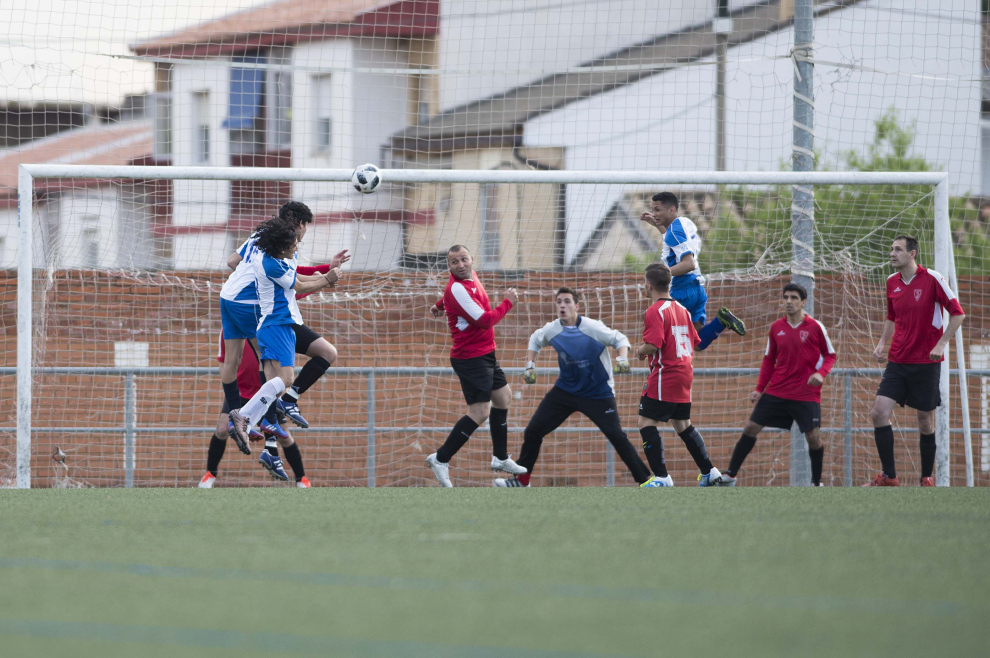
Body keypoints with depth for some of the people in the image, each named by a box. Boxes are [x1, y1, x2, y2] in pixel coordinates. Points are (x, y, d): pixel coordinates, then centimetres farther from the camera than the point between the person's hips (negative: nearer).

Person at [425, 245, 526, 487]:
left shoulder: (471, 276, 5)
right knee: (479, 412, -13)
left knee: (503, 396, 19)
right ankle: (440, 460, -6)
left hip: (484, 355, 10)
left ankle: (500, 458, 30)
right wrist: (507, 303, -13)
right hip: (470, 357, -10)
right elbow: (484, 320, -25)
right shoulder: (458, 289, -23)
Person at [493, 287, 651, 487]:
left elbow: (620, 339, -10)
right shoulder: (552, 330, -7)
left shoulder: (592, 328, -20)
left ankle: (644, 480, -5)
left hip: (598, 393, -5)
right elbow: (535, 340, 15)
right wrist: (530, 366, 6)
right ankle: (522, 479, 20)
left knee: (617, 436, -15)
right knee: (533, 431, 3)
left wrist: (622, 359, -28)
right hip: (565, 390, 5)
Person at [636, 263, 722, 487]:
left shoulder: (655, 311, -14)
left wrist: (641, 351, -4)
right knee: (682, 424, 19)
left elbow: (653, 345, -24)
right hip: (685, 374, 9)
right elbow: (694, 342, 16)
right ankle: (709, 471, 22)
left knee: (647, 422, -7)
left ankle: (661, 476, -15)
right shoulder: (681, 309, 12)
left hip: (665, 374, -9)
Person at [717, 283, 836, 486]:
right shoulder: (776, 328, 5)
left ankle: (816, 483, 9)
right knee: (751, 428, 1)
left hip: (806, 394, -3)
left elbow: (830, 355, 2)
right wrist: (759, 389, 7)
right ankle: (730, 475, 10)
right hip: (776, 391, 3)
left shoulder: (815, 327, -5)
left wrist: (820, 373, -17)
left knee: (814, 437, -10)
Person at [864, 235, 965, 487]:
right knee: (879, 412, -9)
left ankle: (927, 479, 13)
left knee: (926, 422, 1)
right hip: (897, 360, 5)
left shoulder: (932, 279, -10)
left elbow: (957, 314, -7)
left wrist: (941, 344, -16)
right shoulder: (892, 282, 7)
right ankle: (889, 476, -2)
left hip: (926, 361, -5)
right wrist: (882, 342, 6)